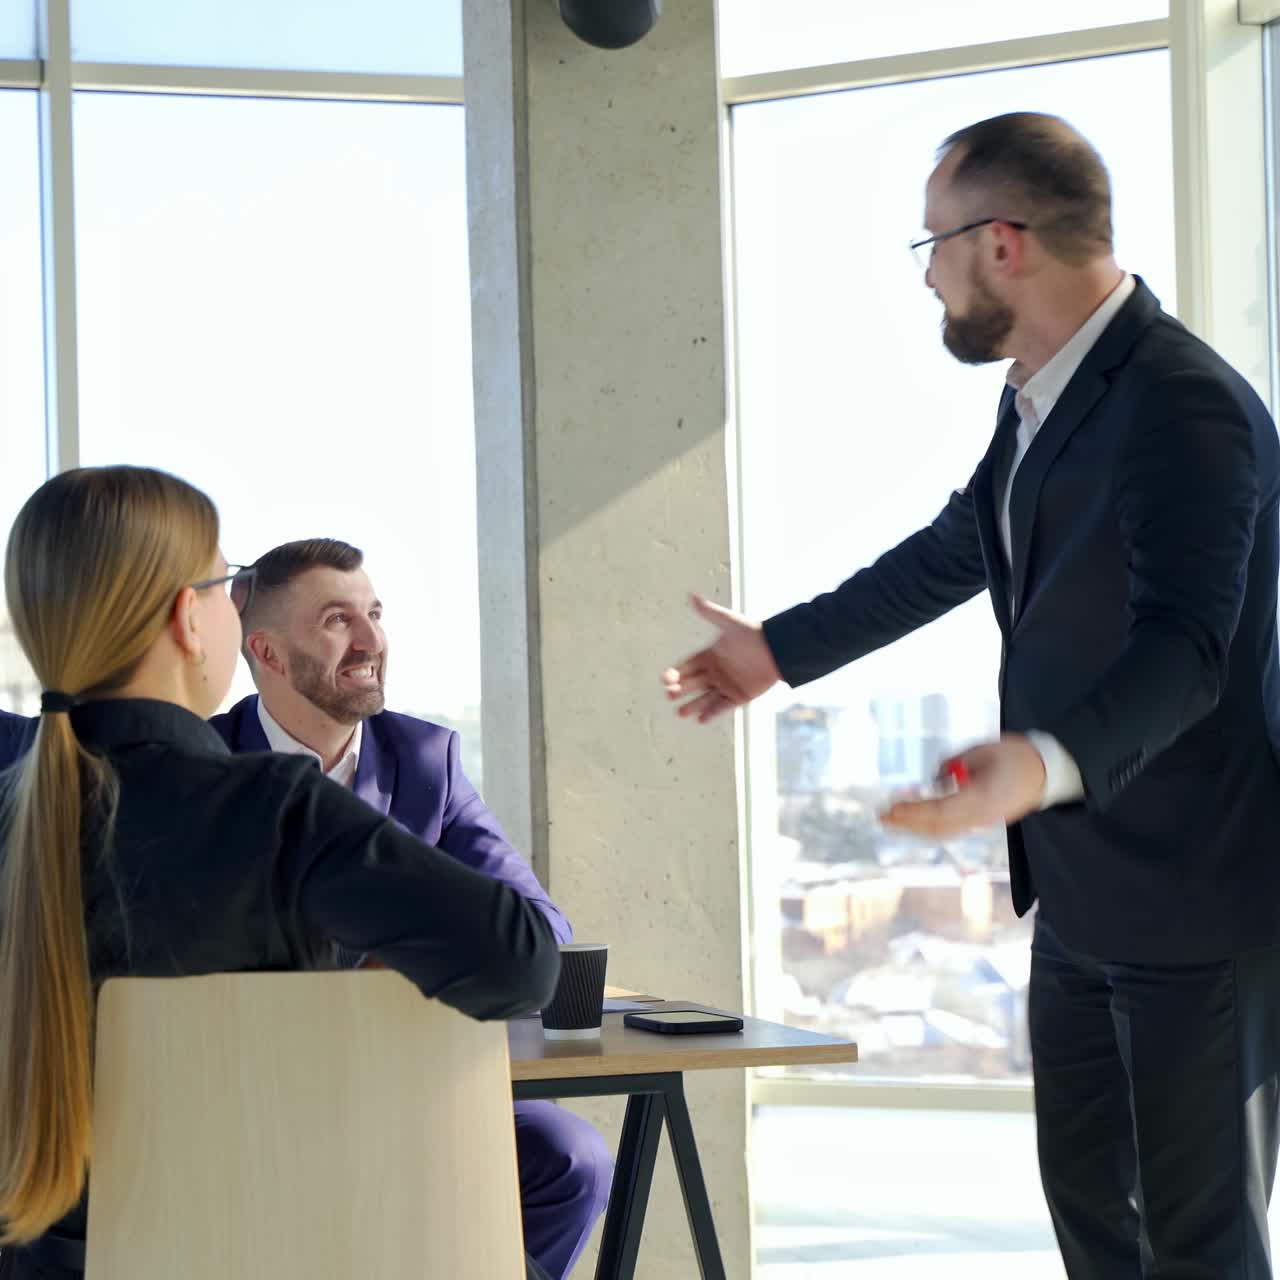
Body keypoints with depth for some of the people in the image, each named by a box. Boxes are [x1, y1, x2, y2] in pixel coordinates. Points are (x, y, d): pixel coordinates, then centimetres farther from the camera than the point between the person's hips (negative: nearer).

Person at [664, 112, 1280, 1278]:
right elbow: (948, 557, 24)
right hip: (1085, 897, 10)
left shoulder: (1186, 407, -22)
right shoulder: (1042, 402, 8)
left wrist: (1042, 765, -50)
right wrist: (778, 649, 33)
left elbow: (1182, 649, -32)